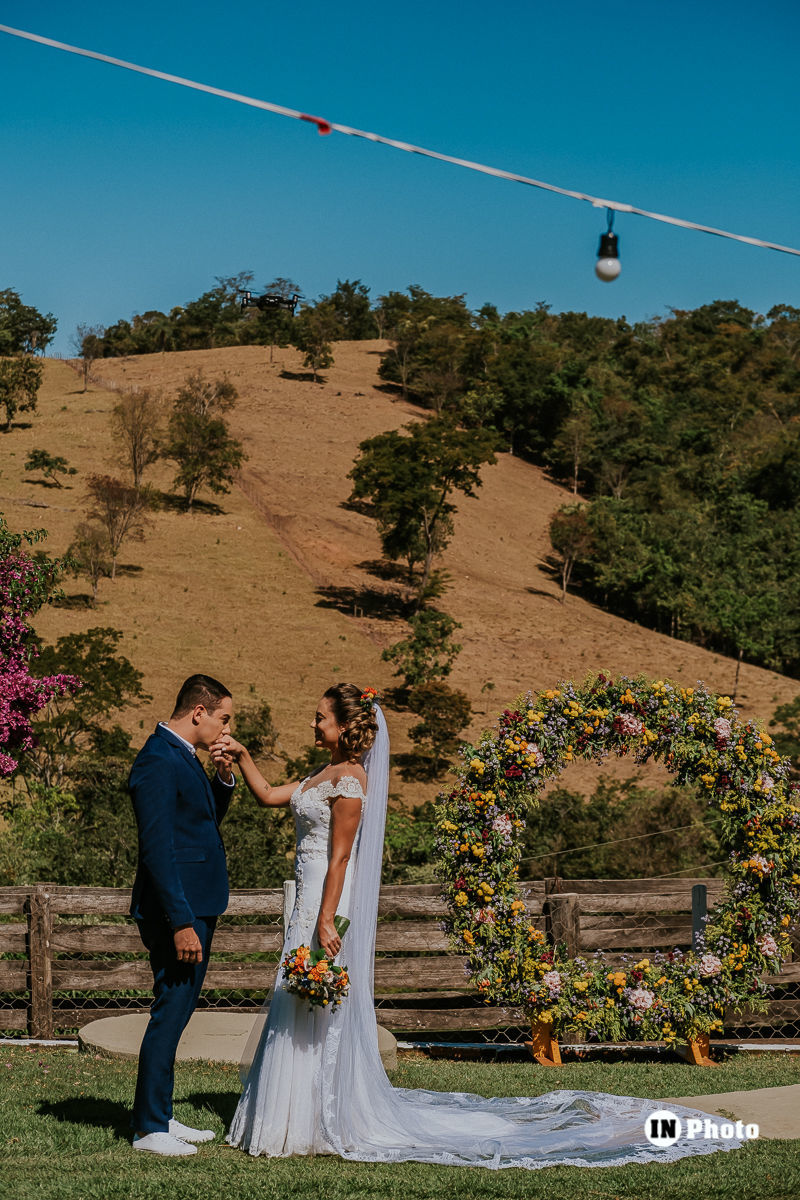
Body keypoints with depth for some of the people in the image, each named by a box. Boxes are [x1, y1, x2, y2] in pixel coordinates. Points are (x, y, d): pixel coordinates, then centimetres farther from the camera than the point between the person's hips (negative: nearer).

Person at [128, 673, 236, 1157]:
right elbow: (157, 849, -23)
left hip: (197, 907, 10)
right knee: (169, 1014, -4)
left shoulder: (184, 757, 12)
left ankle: (161, 1115, 24)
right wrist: (181, 923, -24)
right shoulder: (158, 762, -18)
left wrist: (224, 779, 6)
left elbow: (206, 821, 25)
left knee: (176, 1013, 15)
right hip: (178, 912, -10)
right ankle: (149, 1128, 4)